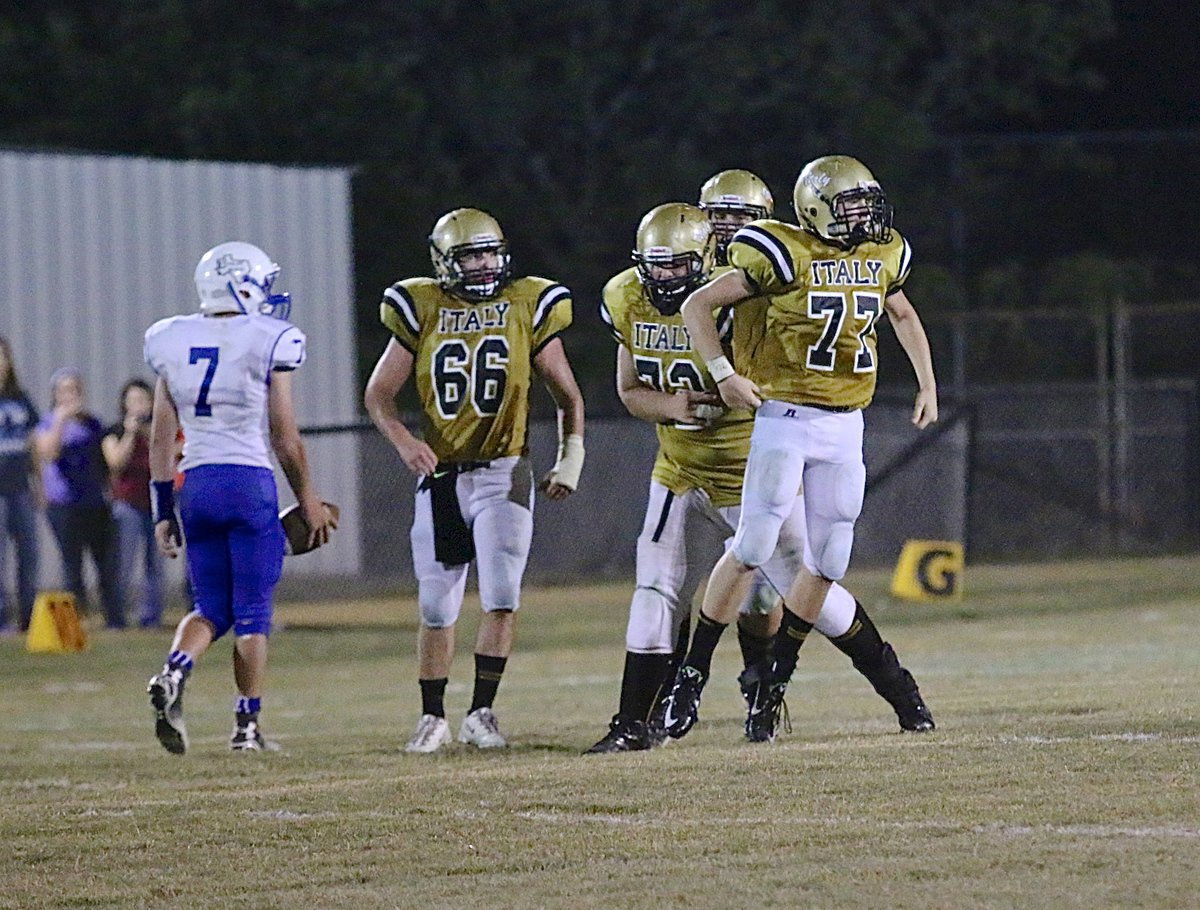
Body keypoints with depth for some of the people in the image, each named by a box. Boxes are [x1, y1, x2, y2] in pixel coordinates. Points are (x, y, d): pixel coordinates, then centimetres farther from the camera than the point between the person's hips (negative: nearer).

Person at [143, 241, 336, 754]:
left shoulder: (173, 343, 7)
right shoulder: (269, 344, -6)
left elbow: (161, 438, 9)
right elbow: (285, 439, -3)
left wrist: (163, 510, 15)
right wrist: (309, 504, 8)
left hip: (195, 482, 4)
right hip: (251, 481, -4)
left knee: (212, 607, 13)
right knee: (253, 612, 5)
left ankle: (173, 673, -14)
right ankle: (247, 726, 5)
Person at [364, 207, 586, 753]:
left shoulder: (528, 306, 2)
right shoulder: (422, 311, 3)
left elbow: (566, 394, 12)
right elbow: (378, 393, 7)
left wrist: (570, 459, 2)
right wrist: (403, 441, -11)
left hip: (502, 475, -1)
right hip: (441, 477, 1)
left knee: (501, 600, -13)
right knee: (436, 611, 7)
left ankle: (481, 714, -2)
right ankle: (432, 718, 19)